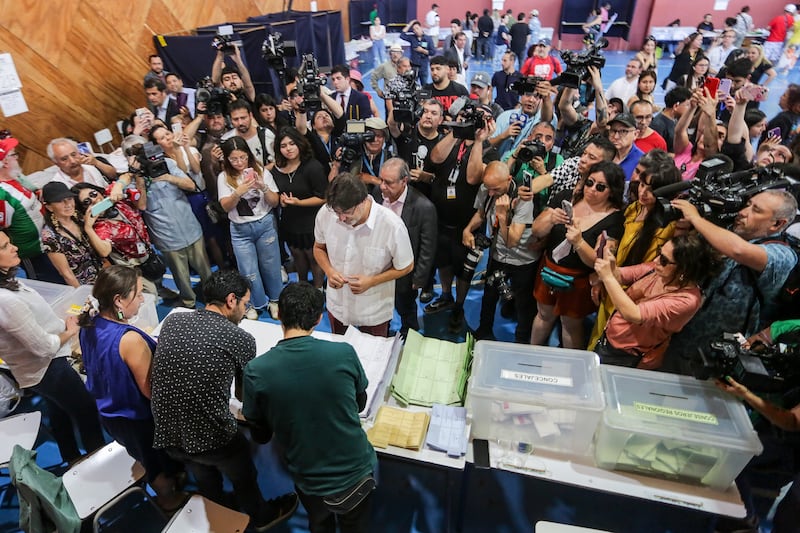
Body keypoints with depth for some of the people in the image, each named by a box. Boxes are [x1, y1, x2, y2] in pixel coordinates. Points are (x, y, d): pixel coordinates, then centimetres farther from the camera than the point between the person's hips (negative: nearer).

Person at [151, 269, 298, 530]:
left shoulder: (172, 320, -4)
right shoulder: (241, 339, -17)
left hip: (166, 433, 5)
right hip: (212, 437, -5)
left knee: (206, 481, 33)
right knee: (244, 479, 26)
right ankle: (262, 518, 53)